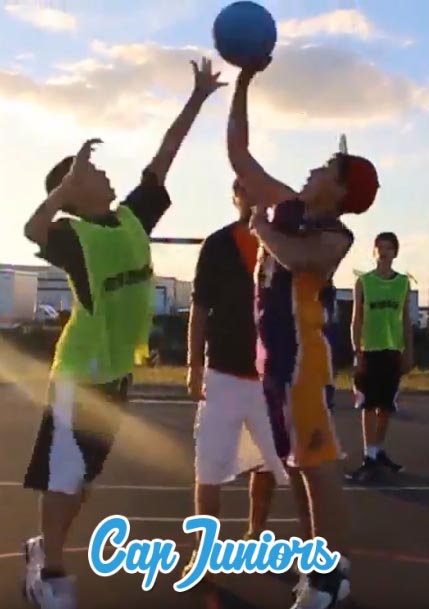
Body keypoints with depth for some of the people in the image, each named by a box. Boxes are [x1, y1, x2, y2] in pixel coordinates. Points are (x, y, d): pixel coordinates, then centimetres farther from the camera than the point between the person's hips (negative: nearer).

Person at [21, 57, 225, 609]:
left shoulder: (133, 218, 5)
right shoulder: (71, 233, -14)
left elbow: (164, 157, 6)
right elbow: (33, 229, -37)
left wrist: (198, 98, 5)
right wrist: (71, 179, -32)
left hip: (118, 368, 8)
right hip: (81, 371, -8)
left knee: (84, 471, 19)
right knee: (64, 471, 1)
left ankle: (44, 547, 36)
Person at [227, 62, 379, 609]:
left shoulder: (335, 235, -10)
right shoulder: (286, 206, 10)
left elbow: (296, 257, -33)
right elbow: (238, 154, 14)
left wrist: (262, 228, -12)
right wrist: (243, 83, 10)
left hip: (303, 353, -8)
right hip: (275, 352, 8)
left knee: (318, 462, -4)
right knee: (297, 463, 16)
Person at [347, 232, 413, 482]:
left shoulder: (404, 282, 6)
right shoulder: (363, 282, -1)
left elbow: (406, 320, 9)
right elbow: (357, 320, -1)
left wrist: (409, 352, 3)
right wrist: (357, 352, -7)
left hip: (393, 351, 3)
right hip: (370, 350, -3)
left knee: (387, 406, 10)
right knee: (369, 406, -3)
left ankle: (380, 451, 23)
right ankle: (370, 457, -1)